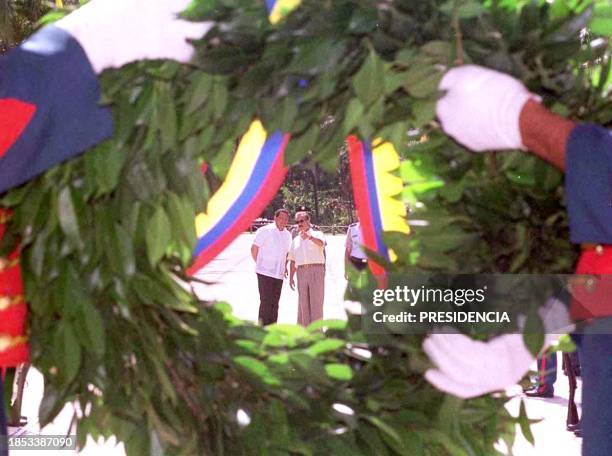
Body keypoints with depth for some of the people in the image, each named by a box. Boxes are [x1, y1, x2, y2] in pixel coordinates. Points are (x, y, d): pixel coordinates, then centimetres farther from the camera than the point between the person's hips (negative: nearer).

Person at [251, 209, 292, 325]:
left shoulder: (287, 235, 12)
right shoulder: (264, 231, -5)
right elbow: (254, 249, -2)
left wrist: (285, 267, 14)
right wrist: (260, 264, 0)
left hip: (279, 274, 6)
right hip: (265, 272, -6)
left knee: (274, 303, 8)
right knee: (266, 301, -8)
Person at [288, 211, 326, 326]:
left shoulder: (317, 234, 4)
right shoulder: (295, 240, 21)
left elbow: (321, 243, -21)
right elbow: (293, 261, 22)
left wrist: (309, 237, -41)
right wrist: (291, 277, 13)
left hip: (316, 270, -5)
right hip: (301, 272, 5)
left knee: (316, 301, -6)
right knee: (302, 302, 6)